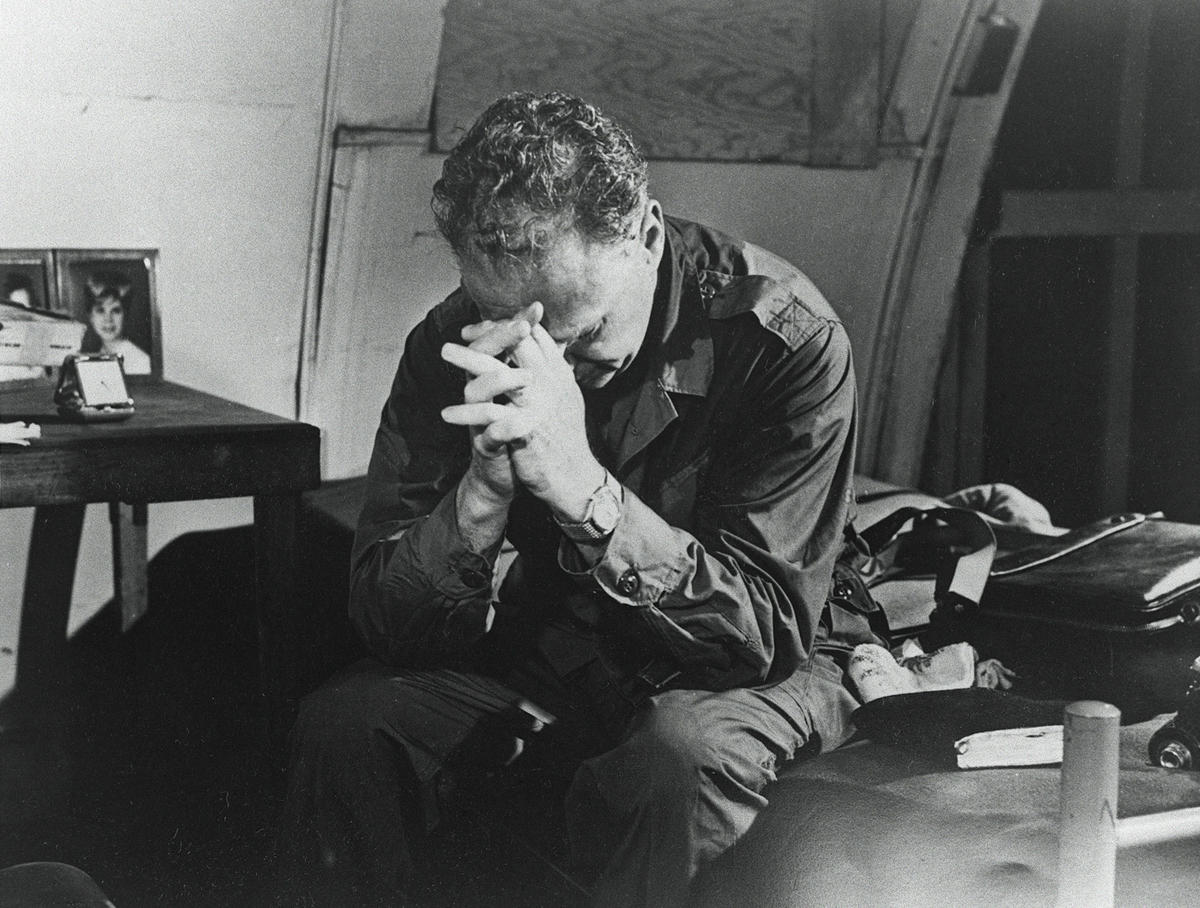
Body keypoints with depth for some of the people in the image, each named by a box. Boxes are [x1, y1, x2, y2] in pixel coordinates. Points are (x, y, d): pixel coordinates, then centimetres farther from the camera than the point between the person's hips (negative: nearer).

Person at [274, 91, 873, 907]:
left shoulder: (788, 339, -24)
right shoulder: (453, 343, -13)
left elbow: (768, 630, -27)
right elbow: (385, 619, -15)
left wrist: (582, 486, -41)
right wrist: (484, 493, -37)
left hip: (749, 676, -3)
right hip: (550, 649, 4)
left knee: (671, 758, -36)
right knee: (341, 725, -20)